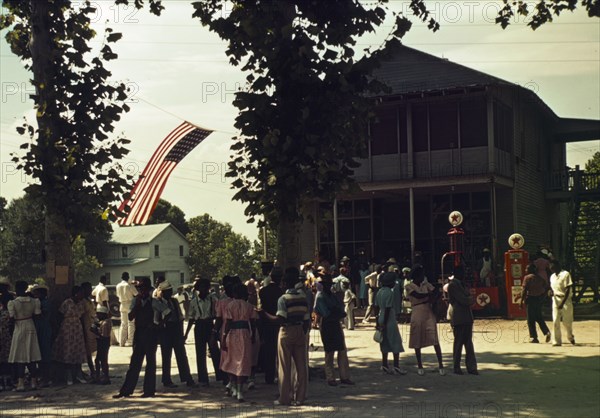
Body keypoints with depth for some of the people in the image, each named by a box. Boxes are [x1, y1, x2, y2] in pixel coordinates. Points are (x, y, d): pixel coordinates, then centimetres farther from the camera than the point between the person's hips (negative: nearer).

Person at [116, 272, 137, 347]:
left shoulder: (118, 286, 3)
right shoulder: (129, 285, -12)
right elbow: (136, 294, -7)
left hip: (122, 305, 5)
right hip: (130, 304, -5)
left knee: (123, 323, 11)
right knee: (131, 323, 0)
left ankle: (122, 341, 10)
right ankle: (130, 341, -4)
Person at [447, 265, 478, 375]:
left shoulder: (460, 284, 19)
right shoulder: (453, 285, -11)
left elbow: (467, 299, 18)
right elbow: (463, 300, -17)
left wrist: (468, 300, -2)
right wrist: (470, 300, 1)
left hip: (466, 317, 9)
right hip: (458, 318, -8)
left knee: (468, 342, 6)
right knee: (458, 342, -1)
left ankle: (471, 367, 7)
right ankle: (457, 367, 8)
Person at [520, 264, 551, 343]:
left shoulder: (527, 277, -10)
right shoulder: (540, 278, 10)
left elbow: (524, 290, -15)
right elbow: (547, 287, 13)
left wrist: (521, 301, -13)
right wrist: (543, 297, 20)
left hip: (531, 298, -7)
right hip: (540, 299, 7)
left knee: (531, 319, 1)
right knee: (539, 317, 18)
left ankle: (533, 337, 2)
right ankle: (546, 332, 1)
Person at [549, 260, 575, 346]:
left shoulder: (565, 274, -9)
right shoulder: (552, 276, 12)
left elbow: (568, 289, -13)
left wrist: (563, 303, -18)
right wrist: (551, 292, -5)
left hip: (566, 300, -5)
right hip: (555, 300, 5)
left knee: (566, 321, 2)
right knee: (555, 321, -4)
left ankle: (570, 336, 29)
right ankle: (556, 341, -1)